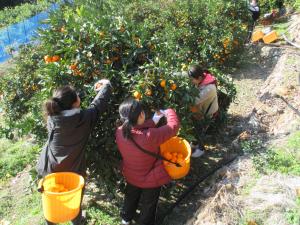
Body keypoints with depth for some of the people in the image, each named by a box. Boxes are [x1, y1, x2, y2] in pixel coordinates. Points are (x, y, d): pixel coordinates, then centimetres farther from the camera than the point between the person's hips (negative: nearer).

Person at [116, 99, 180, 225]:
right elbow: (173, 126, -28)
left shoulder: (120, 132, -24)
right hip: (151, 179, -5)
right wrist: (169, 112, -10)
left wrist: (153, 121, -4)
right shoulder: (150, 136, -41)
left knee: (131, 197, 35)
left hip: (131, 176, 5)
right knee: (148, 205, 24)